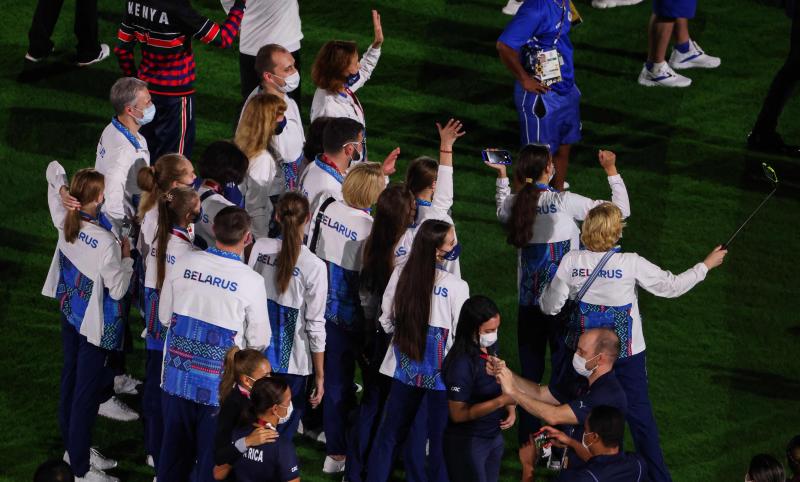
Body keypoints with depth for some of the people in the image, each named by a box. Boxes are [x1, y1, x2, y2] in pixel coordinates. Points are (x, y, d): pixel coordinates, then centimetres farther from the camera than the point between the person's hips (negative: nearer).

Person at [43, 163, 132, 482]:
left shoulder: (65, 222, -13)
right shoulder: (106, 242, -31)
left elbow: (55, 190, 9)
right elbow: (118, 289, -20)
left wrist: (56, 175, 26)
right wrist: (126, 257, -9)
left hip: (69, 311, 8)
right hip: (95, 324, -8)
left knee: (71, 378, 23)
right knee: (87, 391, 3)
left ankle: (74, 447, 41)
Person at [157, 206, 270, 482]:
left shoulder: (183, 265, -6)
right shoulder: (251, 282, -16)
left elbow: (164, 317, 6)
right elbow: (259, 342, -5)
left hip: (176, 379, 3)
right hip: (218, 387, -3)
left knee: (174, 455, 18)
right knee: (211, 460, 10)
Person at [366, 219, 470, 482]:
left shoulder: (400, 274, -8)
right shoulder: (456, 287, -19)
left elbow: (386, 321, 2)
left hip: (405, 368, 4)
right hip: (440, 371, -4)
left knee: (389, 431, 17)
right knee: (439, 438, 8)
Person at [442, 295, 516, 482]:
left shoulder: (491, 348, -3)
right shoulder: (461, 363, -26)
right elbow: (458, 414, -23)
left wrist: (511, 408, -5)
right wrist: (501, 401, -29)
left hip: (494, 436, 8)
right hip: (467, 443, -8)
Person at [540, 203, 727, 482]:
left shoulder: (571, 262, -12)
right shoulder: (631, 264, -18)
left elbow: (550, 307, -5)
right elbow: (672, 286, -8)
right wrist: (706, 265, 5)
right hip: (627, 352, -2)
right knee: (639, 414, 9)